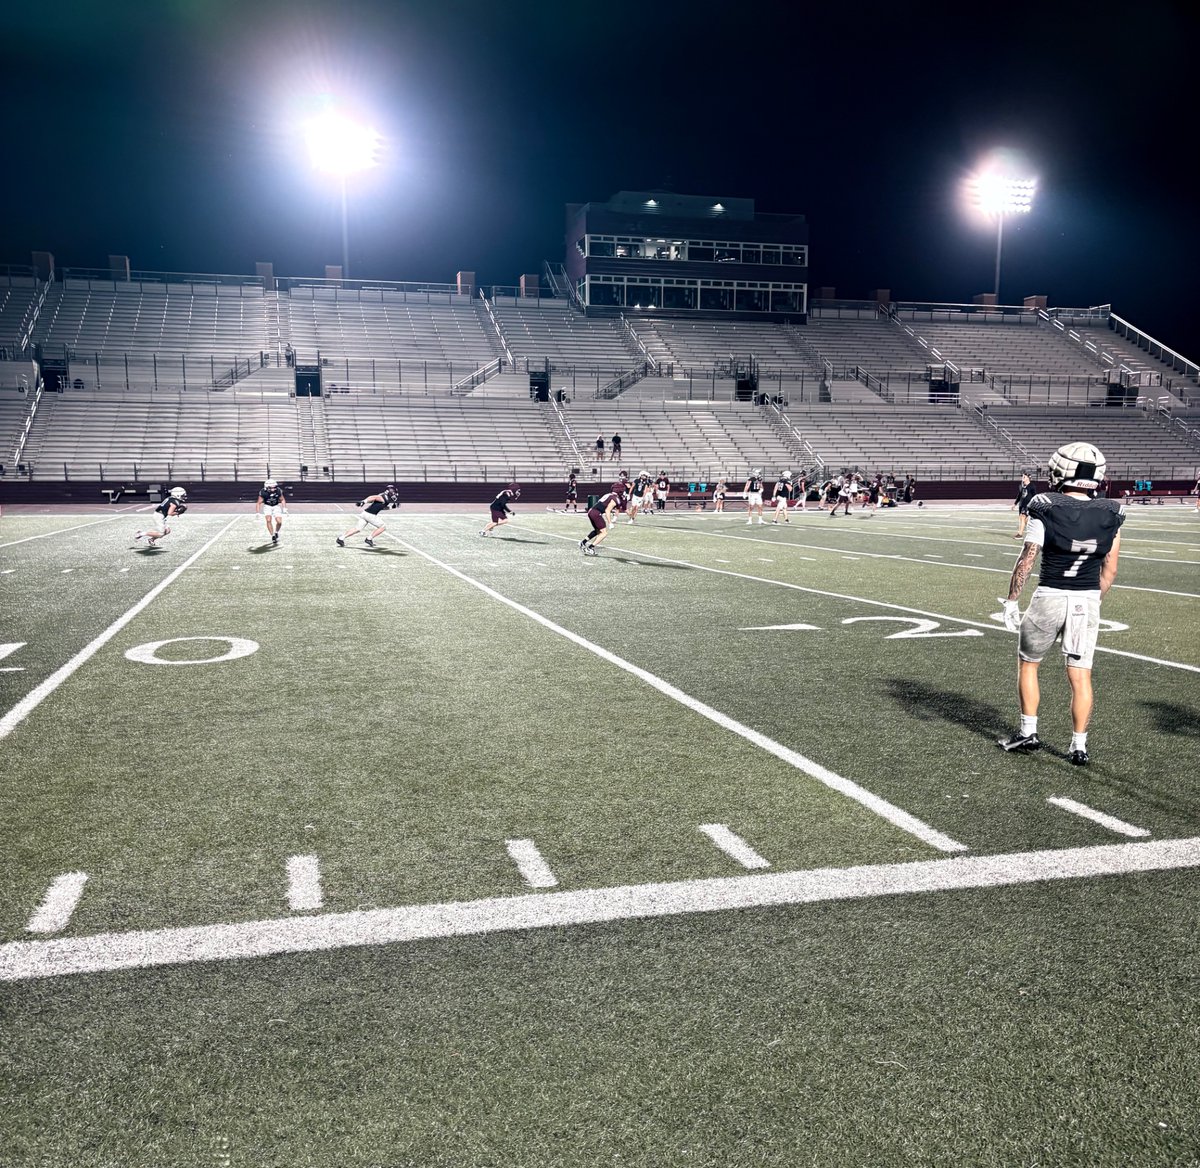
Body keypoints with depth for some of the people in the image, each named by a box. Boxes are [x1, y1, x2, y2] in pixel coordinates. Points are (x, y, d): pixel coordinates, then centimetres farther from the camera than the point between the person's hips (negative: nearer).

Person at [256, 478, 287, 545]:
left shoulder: (278, 491, -18)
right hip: (267, 507, -1)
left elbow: (282, 500, 1)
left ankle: (276, 532, 20)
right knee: (269, 520, -22)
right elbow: (259, 503, -13)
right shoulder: (263, 492, -22)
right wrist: (258, 512, -20)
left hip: (276, 506, 1)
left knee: (279, 522, -11)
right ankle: (272, 536, -9)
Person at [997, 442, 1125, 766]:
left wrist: (1011, 601, -4)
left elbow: (1026, 561, -12)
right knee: (1080, 675, 9)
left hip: (1050, 597, -3)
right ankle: (1079, 746, 13)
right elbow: (1109, 572, 5)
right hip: (1088, 601, 3)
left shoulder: (1046, 511, -12)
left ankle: (1028, 732, 22)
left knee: (1027, 663, 17)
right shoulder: (1110, 516, 0)